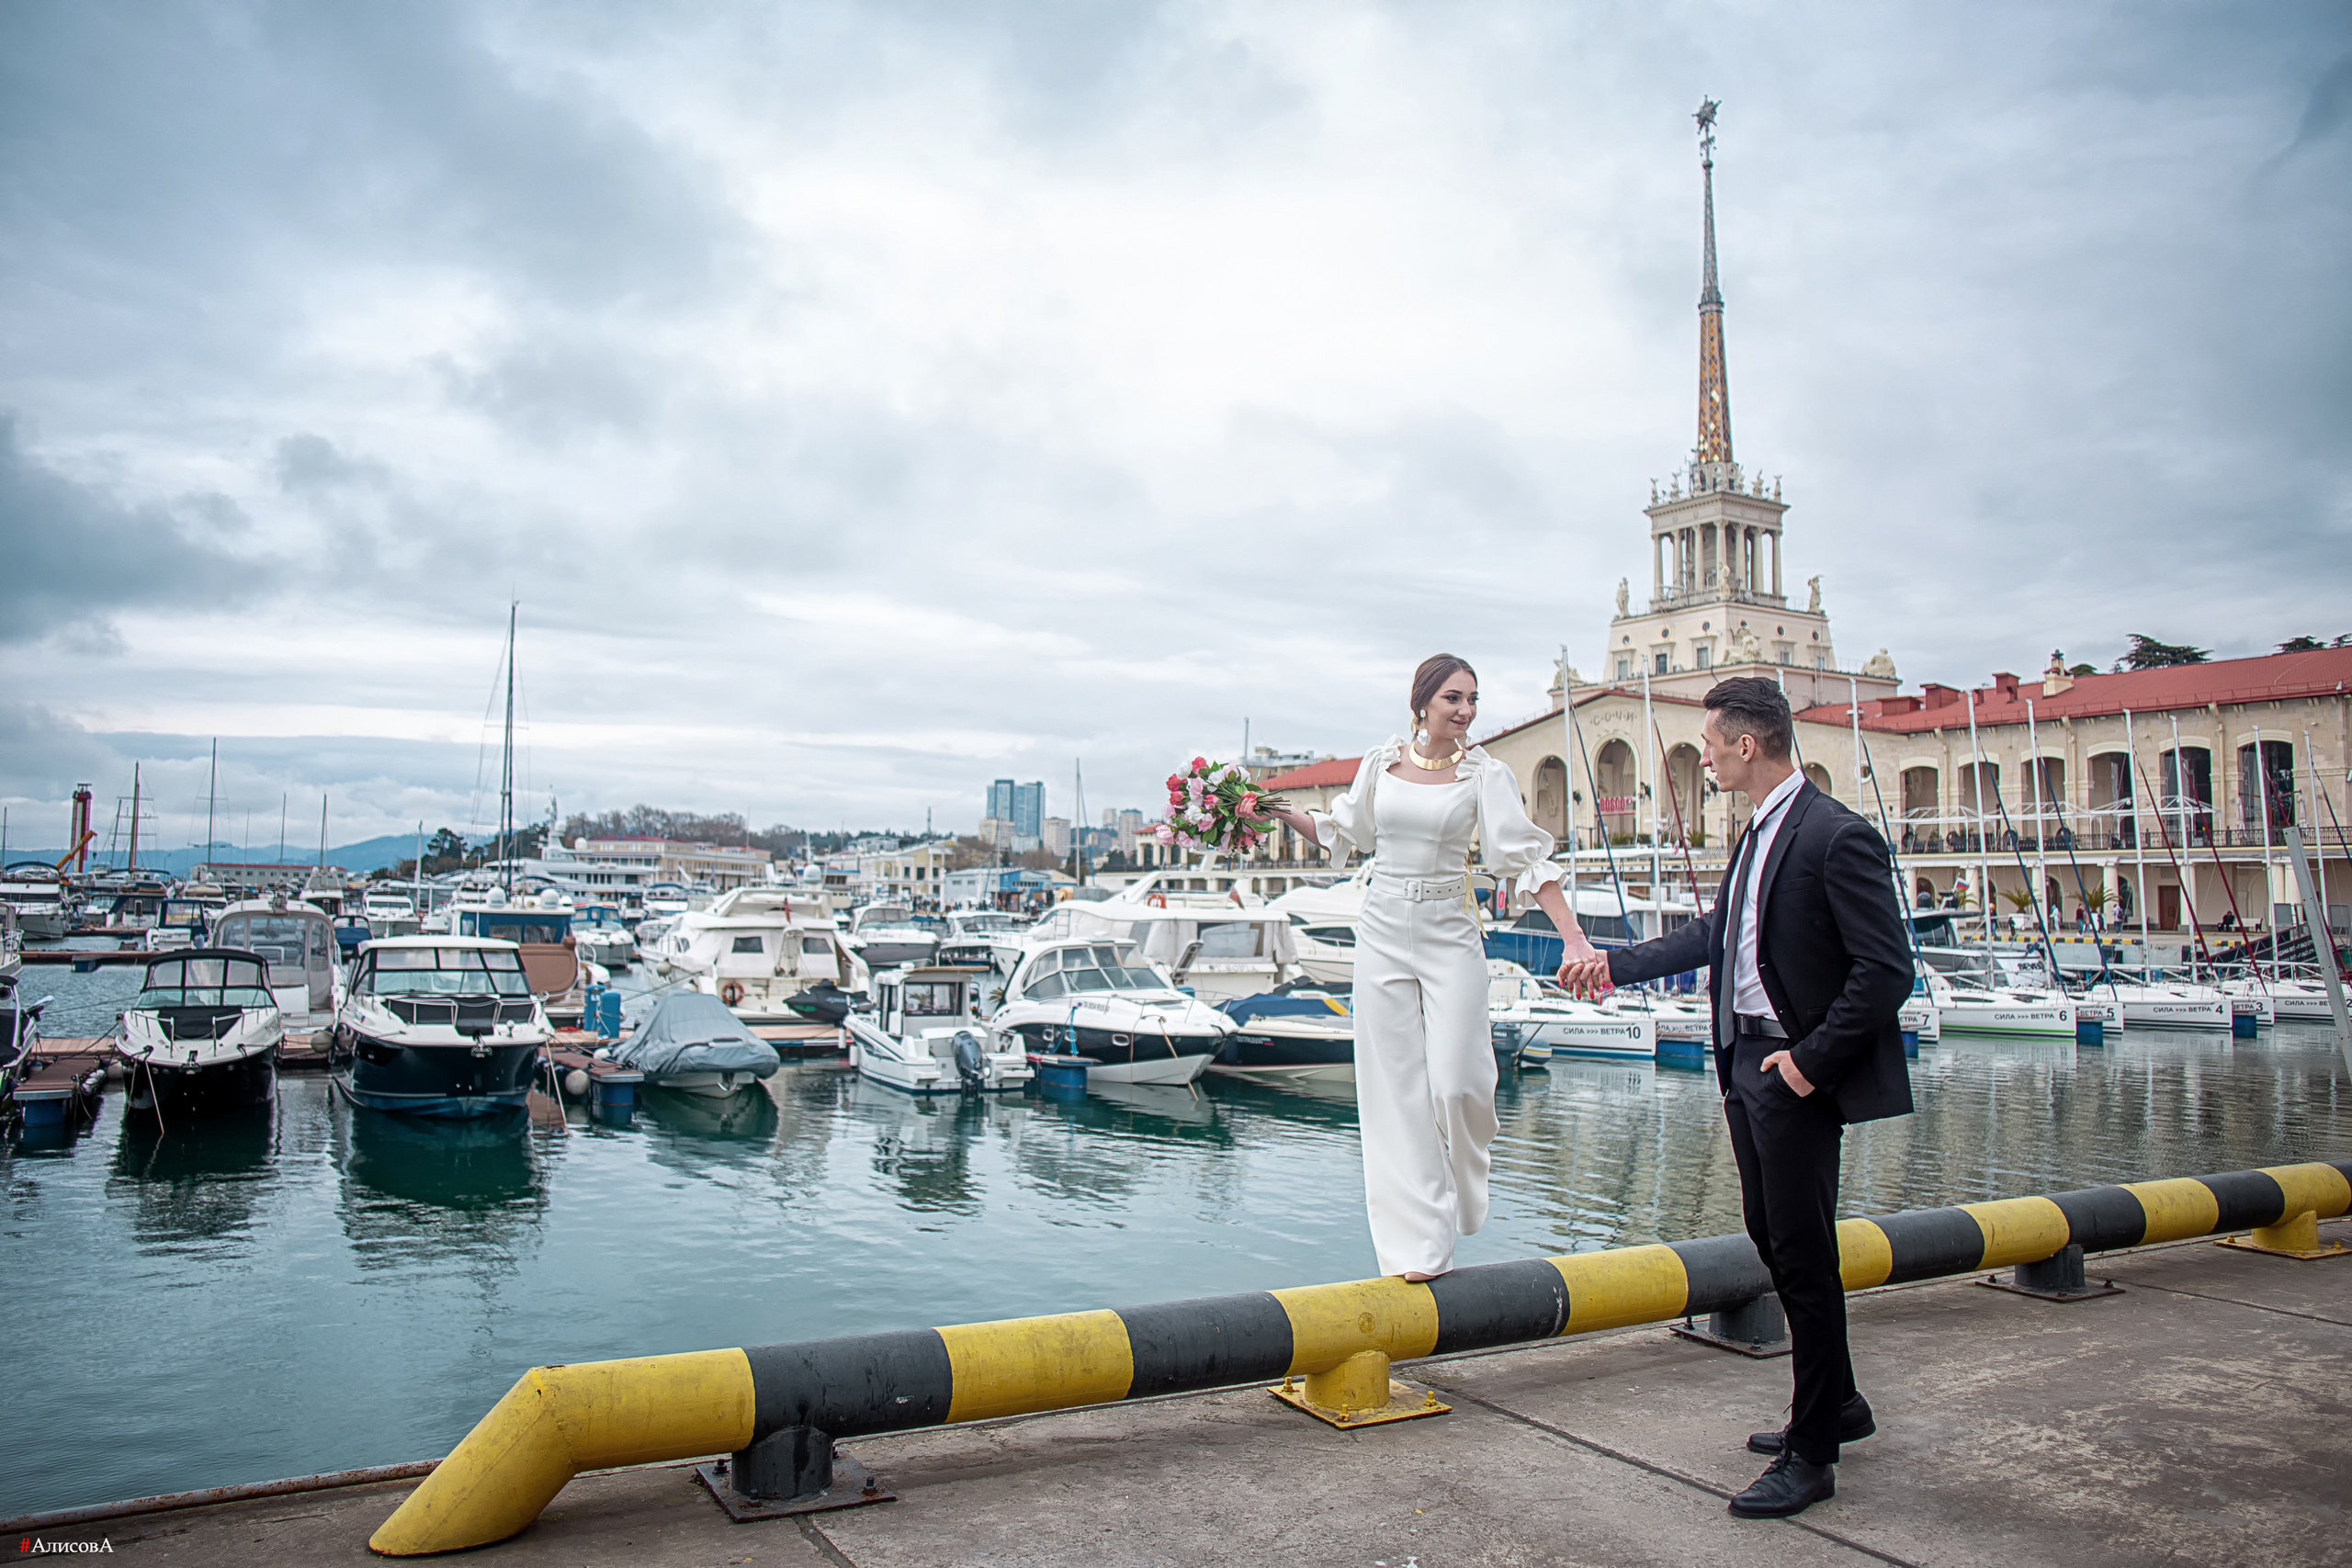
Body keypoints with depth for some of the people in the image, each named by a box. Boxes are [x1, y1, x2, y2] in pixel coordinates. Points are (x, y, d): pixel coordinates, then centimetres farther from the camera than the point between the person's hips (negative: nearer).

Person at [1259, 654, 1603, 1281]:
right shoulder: (1381, 762, 4)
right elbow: (1344, 833, 18)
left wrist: (1573, 938, -17)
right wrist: (1283, 813, 6)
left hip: (1450, 935, -2)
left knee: (1455, 1080, -8)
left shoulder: (1484, 773, -3)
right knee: (1396, 1089, 1)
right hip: (1384, 931, 2)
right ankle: (1419, 1245, 9)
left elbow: (1527, 857, -9)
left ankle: (1459, 1196, 25)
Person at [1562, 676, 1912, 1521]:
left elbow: (1886, 970, -19)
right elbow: (1712, 935, 21)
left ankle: (1811, 1455, 12)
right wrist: (1615, 965, 20)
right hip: (1746, 1062, 9)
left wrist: (1811, 1059, -19)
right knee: (1774, 1243, 18)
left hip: (1797, 1076, -9)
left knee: (1804, 1258, 0)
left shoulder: (1837, 836, -17)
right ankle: (1835, 1403, 36)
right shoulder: (1758, 833, 12)